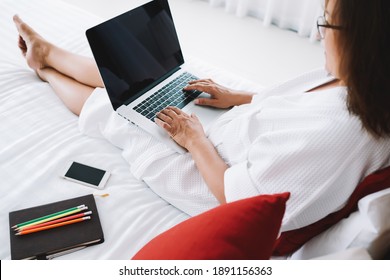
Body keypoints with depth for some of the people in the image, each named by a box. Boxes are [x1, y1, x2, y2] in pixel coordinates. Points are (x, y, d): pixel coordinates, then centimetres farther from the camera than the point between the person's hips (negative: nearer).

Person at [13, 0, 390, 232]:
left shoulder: (334, 132, -37)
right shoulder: (350, 76, -11)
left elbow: (233, 193, -28)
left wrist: (192, 137, -15)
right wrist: (235, 97, 7)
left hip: (207, 170, -7)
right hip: (213, 134, 7)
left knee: (112, 106, 7)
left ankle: (44, 69, 40)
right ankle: (46, 53, 39)